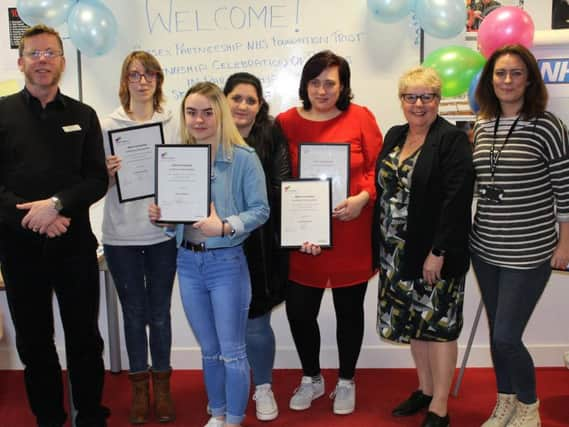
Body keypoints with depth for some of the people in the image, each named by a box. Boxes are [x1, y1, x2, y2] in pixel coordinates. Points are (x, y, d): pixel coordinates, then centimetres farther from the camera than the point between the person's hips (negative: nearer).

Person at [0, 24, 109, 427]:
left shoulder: (84, 115, 7)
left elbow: (98, 180, 0)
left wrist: (56, 204, -16)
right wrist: (32, 218, -16)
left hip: (75, 243, 1)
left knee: (85, 338, 8)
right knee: (33, 341, 11)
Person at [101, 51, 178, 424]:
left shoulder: (173, 123, 2)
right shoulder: (109, 125, 2)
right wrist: (108, 172, -17)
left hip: (163, 232, 0)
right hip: (121, 235, 0)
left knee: (159, 312, 9)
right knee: (133, 312, 11)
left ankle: (162, 384, 25)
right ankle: (139, 386, 26)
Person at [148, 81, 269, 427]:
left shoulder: (244, 158, -10)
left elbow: (261, 210, -12)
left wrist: (225, 226, -25)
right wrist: (158, 213, -9)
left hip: (227, 262, -5)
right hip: (187, 261, 5)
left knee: (232, 351, 6)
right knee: (209, 349, 19)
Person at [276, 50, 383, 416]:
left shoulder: (360, 118, -2)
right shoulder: (286, 122, -1)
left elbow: (378, 168, 0)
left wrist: (362, 198, -18)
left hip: (351, 236, -1)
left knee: (349, 310, 12)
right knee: (299, 311, 7)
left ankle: (346, 381, 34)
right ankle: (311, 378, 33)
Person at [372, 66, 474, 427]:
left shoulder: (452, 140, -11)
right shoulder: (394, 136, 11)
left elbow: (456, 201, -17)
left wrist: (438, 252, -21)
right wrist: (381, 248, 9)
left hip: (436, 253, -7)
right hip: (398, 252, 7)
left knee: (438, 325, 2)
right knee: (413, 321, 15)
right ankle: (425, 390, 33)